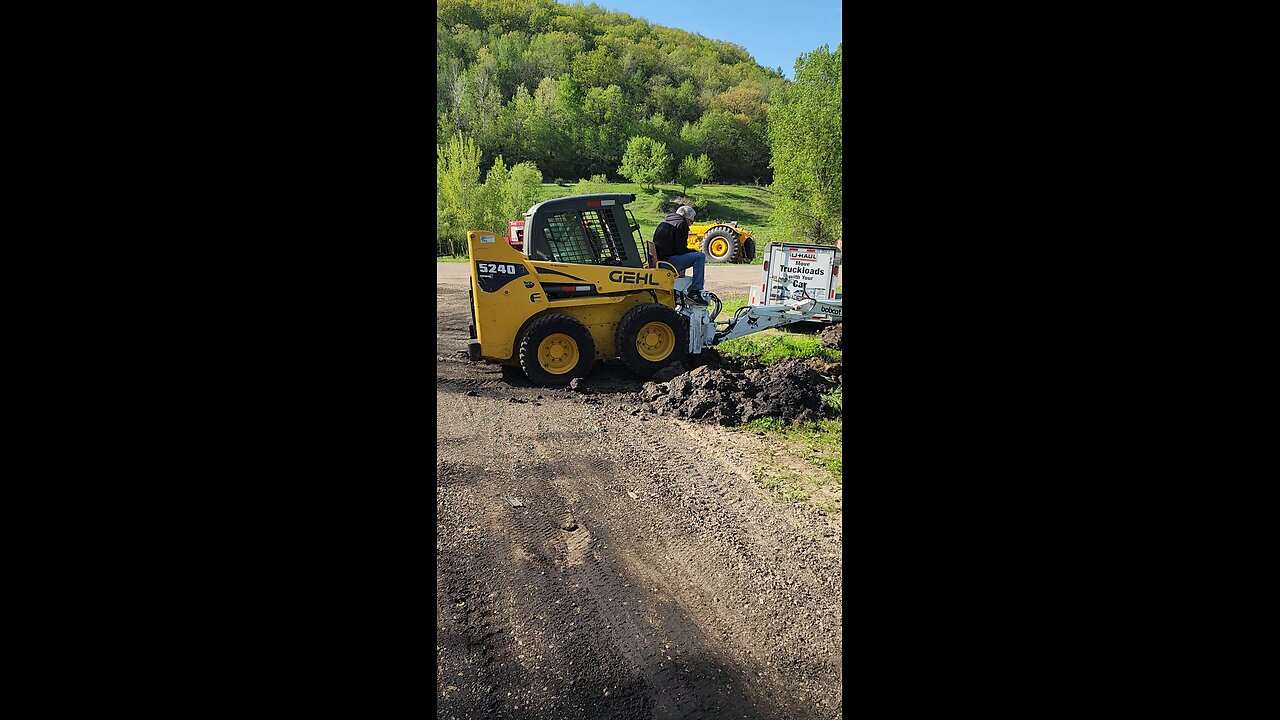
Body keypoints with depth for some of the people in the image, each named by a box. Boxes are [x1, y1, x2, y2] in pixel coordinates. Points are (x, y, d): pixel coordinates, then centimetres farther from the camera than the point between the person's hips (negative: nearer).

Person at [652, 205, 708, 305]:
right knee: (700, 257, -12)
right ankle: (694, 291, -17)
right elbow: (680, 249, -11)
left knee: (681, 259, 38)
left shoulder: (664, 222, 24)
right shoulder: (681, 224, -4)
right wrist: (696, 252, 4)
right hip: (668, 260, -10)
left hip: (658, 259, 10)